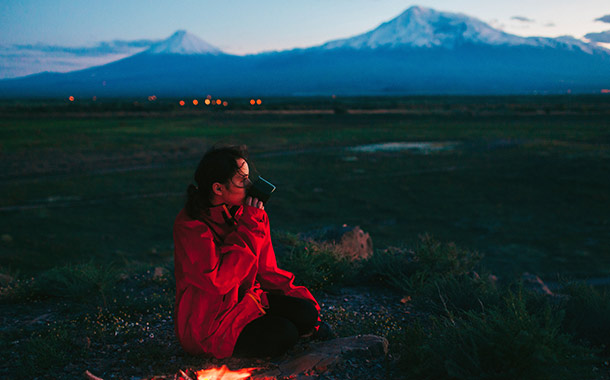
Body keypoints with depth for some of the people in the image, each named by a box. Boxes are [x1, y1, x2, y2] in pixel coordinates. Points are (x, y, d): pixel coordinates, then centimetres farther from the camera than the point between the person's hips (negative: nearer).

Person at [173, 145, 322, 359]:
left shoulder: (246, 214, 1)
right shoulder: (190, 226, -21)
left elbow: (265, 269, 10)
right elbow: (217, 280, -29)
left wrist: (296, 294, -2)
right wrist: (249, 229, -25)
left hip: (246, 299, 7)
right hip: (207, 322, -7)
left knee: (306, 313, -13)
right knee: (282, 335, -23)